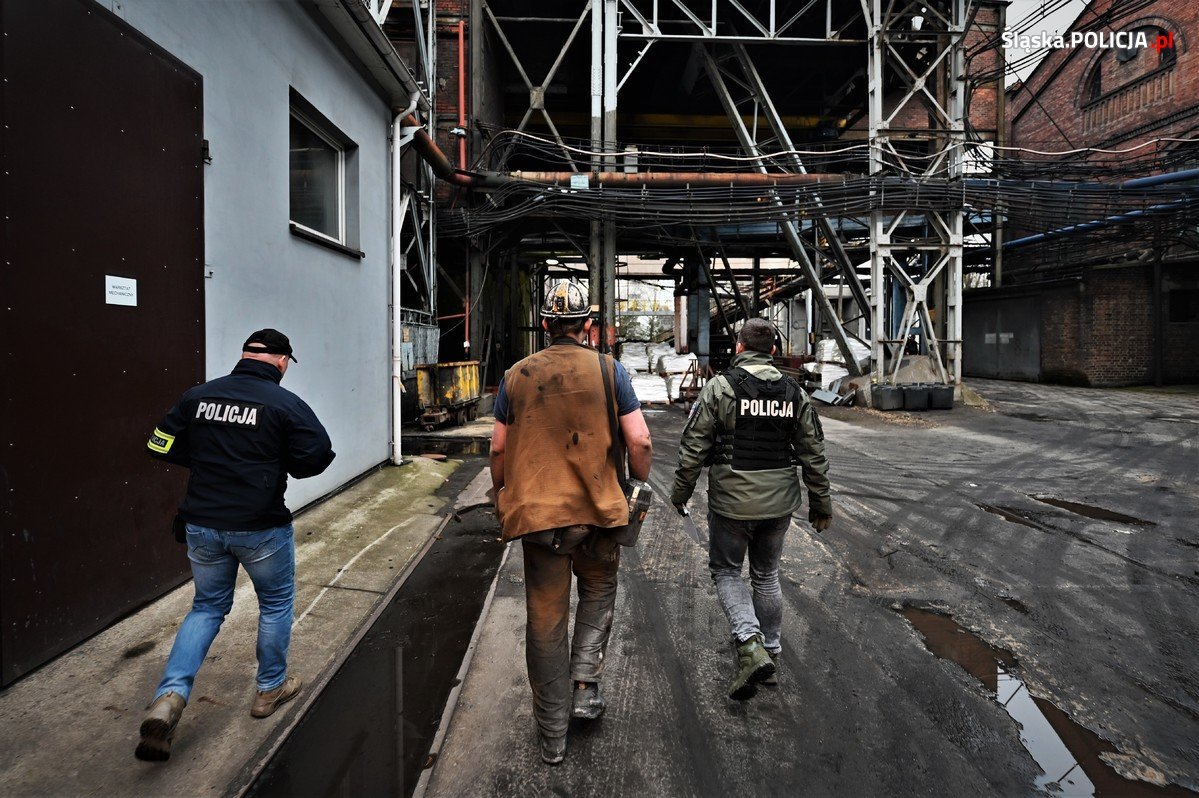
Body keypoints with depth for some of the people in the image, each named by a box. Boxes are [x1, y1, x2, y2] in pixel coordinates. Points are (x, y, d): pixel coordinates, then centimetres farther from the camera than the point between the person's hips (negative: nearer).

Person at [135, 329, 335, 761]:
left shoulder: (198, 396, 1)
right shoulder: (285, 403, -14)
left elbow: (161, 447, 6)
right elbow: (318, 457, -16)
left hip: (203, 526, 4)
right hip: (261, 529, -4)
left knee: (207, 607, 22)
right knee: (276, 603, 18)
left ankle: (169, 697, 7)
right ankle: (271, 689, 32)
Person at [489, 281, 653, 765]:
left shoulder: (516, 376, 2)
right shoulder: (608, 370, -4)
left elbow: (498, 449, 6)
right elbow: (640, 441, -8)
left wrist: (501, 499, 21)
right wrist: (640, 486, 10)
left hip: (536, 512, 1)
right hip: (596, 508, -1)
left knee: (545, 620, 11)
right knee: (598, 590, 27)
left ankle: (553, 735, 23)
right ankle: (584, 685, 16)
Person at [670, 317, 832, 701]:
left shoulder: (719, 387, -9)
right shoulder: (794, 392, 4)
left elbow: (694, 447, -10)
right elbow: (813, 454, 7)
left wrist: (680, 491, 3)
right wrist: (820, 503, 16)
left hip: (732, 501, -4)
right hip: (779, 503, 5)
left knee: (726, 571, 11)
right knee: (767, 576, 18)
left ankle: (750, 644, -7)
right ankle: (771, 654, 28)